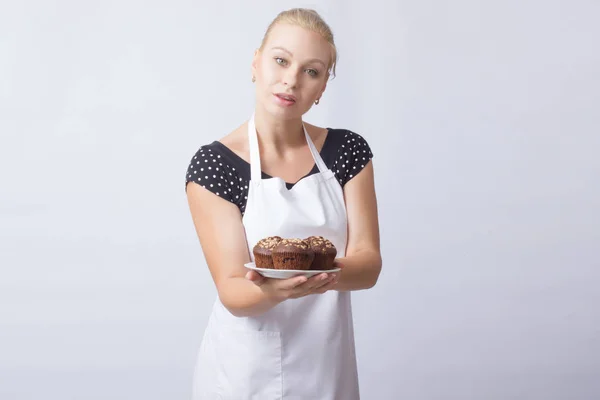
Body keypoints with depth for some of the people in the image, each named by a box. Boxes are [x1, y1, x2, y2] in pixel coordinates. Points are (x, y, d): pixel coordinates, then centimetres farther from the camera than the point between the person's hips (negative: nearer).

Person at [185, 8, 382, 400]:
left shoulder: (349, 150, -3)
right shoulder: (212, 164, -12)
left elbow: (369, 263, -8)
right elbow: (233, 292, -16)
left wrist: (328, 272, -29)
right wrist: (272, 289, -36)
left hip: (329, 366, 3)